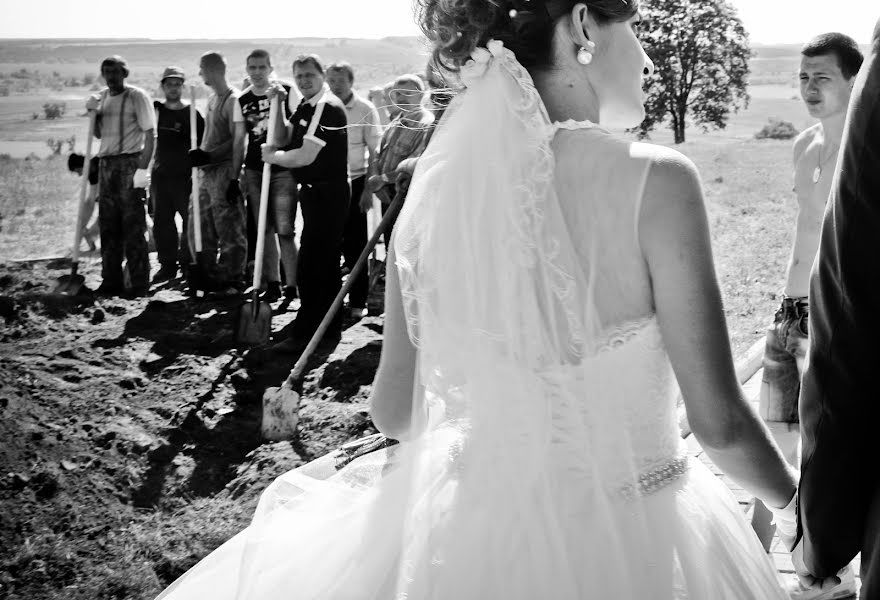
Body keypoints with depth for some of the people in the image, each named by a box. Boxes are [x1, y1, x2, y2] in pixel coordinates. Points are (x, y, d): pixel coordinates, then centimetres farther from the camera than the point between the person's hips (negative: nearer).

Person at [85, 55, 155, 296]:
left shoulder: (137, 96, -5)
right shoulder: (101, 98, 15)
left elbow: (150, 134, -9)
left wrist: (142, 168, -16)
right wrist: (93, 114, 2)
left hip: (130, 162, -6)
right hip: (106, 163, 6)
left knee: (133, 224, -6)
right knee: (108, 224, 8)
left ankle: (139, 282, -1)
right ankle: (111, 281, 15)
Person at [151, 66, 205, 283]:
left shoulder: (192, 113, -1)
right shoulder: (156, 110, 9)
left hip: (185, 175, -4)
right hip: (160, 174, 4)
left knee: (191, 219, -5)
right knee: (161, 221, 7)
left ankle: (188, 262, 7)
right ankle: (167, 264, 15)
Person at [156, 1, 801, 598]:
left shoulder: (435, 185, -7)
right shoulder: (655, 179, -19)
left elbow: (395, 409, 0)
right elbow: (719, 421, -15)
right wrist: (794, 496, 6)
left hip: (475, 527, 3)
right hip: (633, 545, -2)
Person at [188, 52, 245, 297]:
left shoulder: (233, 99, -10)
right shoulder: (212, 99, 18)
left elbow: (237, 140, -16)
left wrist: (208, 155, -20)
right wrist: (200, 154, 15)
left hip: (224, 171, -10)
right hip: (206, 171, 10)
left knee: (229, 230, -4)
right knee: (199, 226, 11)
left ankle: (233, 281, 3)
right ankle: (208, 276, 21)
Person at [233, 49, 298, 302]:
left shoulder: (285, 92, -2)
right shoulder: (242, 100, 10)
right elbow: (239, 141, 12)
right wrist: (235, 175, 8)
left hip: (282, 170, -4)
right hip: (254, 172, 4)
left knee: (284, 230, -9)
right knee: (264, 231, 6)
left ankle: (291, 286, -3)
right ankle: (272, 284, 13)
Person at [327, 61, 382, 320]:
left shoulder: (365, 109, -3)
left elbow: (375, 152, -2)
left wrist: (368, 189, -7)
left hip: (354, 182, -2)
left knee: (355, 244, 3)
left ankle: (358, 302, 11)